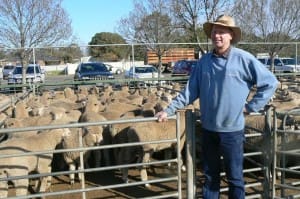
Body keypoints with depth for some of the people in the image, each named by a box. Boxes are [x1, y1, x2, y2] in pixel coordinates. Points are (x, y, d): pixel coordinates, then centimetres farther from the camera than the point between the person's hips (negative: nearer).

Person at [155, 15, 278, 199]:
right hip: (208, 129, 4)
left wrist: (251, 107, -7)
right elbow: (190, 91, 5)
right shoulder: (204, 61, 4)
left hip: (232, 130, -4)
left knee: (234, 177, 10)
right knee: (210, 175, 17)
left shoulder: (244, 59, -10)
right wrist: (169, 110, 0)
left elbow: (270, 82, -6)